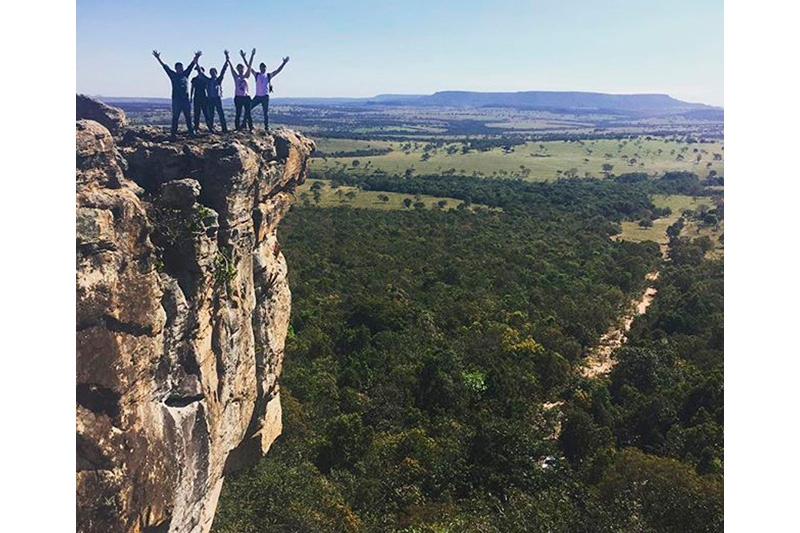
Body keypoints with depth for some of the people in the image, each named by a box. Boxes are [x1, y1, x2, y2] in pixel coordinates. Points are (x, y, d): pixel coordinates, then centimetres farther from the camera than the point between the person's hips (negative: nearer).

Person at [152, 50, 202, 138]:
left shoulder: (185, 74, 12)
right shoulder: (173, 75, 4)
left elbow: (191, 65, 13)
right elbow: (165, 67, 0)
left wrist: (196, 58, 10)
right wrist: (158, 58, -7)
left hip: (185, 99, 3)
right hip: (176, 99, -3)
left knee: (188, 116, 6)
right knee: (175, 117, -2)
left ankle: (191, 132, 11)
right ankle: (174, 133, 0)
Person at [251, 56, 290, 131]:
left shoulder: (268, 75, 4)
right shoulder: (257, 75, 6)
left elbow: (278, 71, 2)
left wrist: (284, 63, -4)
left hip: (265, 96, -1)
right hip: (257, 96, 1)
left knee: (266, 112, 1)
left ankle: (267, 126, 8)